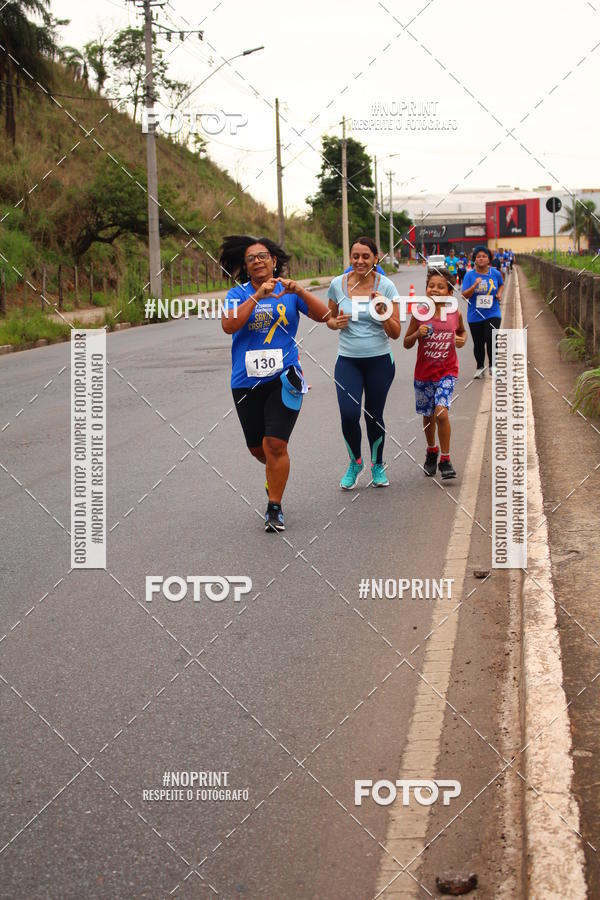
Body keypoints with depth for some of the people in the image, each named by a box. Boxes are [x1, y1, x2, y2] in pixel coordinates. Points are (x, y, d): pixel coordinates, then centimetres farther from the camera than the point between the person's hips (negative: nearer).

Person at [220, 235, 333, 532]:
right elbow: (228, 326, -16)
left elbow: (323, 316, -4)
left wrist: (299, 292, -19)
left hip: (283, 379, -2)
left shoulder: (289, 291, 4)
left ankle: (274, 508, 0)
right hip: (246, 382, 2)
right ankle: (276, 474, 47)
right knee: (257, 448, 13)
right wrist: (258, 295, -20)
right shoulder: (238, 294, 2)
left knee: (275, 444, -12)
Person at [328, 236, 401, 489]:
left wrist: (382, 312, -23)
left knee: (374, 416, 7)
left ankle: (377, 465, 32)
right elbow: (330, 318, 15)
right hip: (347, 361, 1)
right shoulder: (338, 284, -1)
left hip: (379, 361, -1)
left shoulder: (386, 286, -7)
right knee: (349, 414, -14)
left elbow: (395, 334, -6)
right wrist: (337, 322, -8)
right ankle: (355, 462, 13)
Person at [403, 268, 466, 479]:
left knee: (441, 412, -19)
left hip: (447, 372, -1)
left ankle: (445, 460, -5)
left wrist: (462, 339, -4)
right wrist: (418, 333, -20)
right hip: (424, 373, 1)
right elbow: (406, 343, 0)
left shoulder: (455, 314, -5)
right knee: (428, 416, 15)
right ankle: (431, 451, 42)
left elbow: (462, 331, 17)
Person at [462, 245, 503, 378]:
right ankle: (480, 367, 30)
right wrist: (474, 286, -25)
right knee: (478, 343, 10)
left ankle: (492, 366, 1)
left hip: (492, 313, 0)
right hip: (475, 316, 0)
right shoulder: (470, 275, -6)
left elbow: (501, 284, 22)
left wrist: (499, 293, 2)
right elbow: (464, 295, -10)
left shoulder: (495, 273, 0)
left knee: (491, 339, -17)